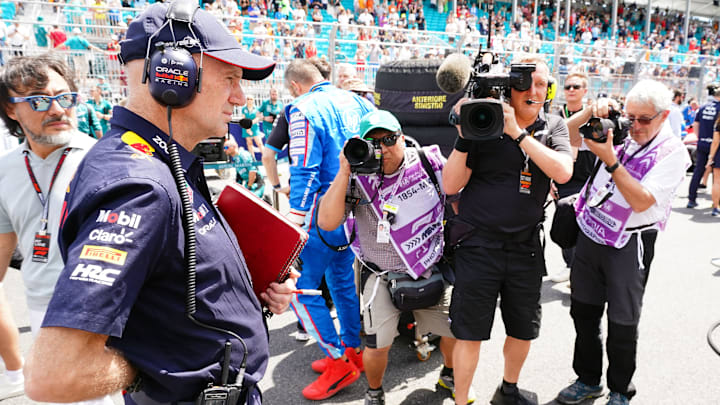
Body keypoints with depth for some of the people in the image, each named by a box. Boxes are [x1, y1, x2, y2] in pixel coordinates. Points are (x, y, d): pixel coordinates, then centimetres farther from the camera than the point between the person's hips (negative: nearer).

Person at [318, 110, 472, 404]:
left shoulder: (429, 162, -6)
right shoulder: (358, 178, -10)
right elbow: (326, 223, -19)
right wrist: (344, 173, -24)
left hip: (431, 271, 3)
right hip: (382, 276, -2)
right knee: (378, 343, -11)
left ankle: (449, 376, 44)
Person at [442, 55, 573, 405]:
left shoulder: (553, 127, 4)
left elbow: (563, 172, -16)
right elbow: (450, 185, -9)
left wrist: (517, 132, -21)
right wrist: (463, 137, -21)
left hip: (525, 247, 4)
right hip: (479, 245, -3)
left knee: (523, 330, 18)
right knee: (469, 332, 4)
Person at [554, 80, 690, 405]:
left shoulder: (672, 153, -9)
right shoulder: (618, 133, 4)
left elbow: (641, 201, -21)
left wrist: (610, 160, -25)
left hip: (628, 245, -5)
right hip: (590, 233, 5)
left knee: (622, 324, 7)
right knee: (583, 311, 15)